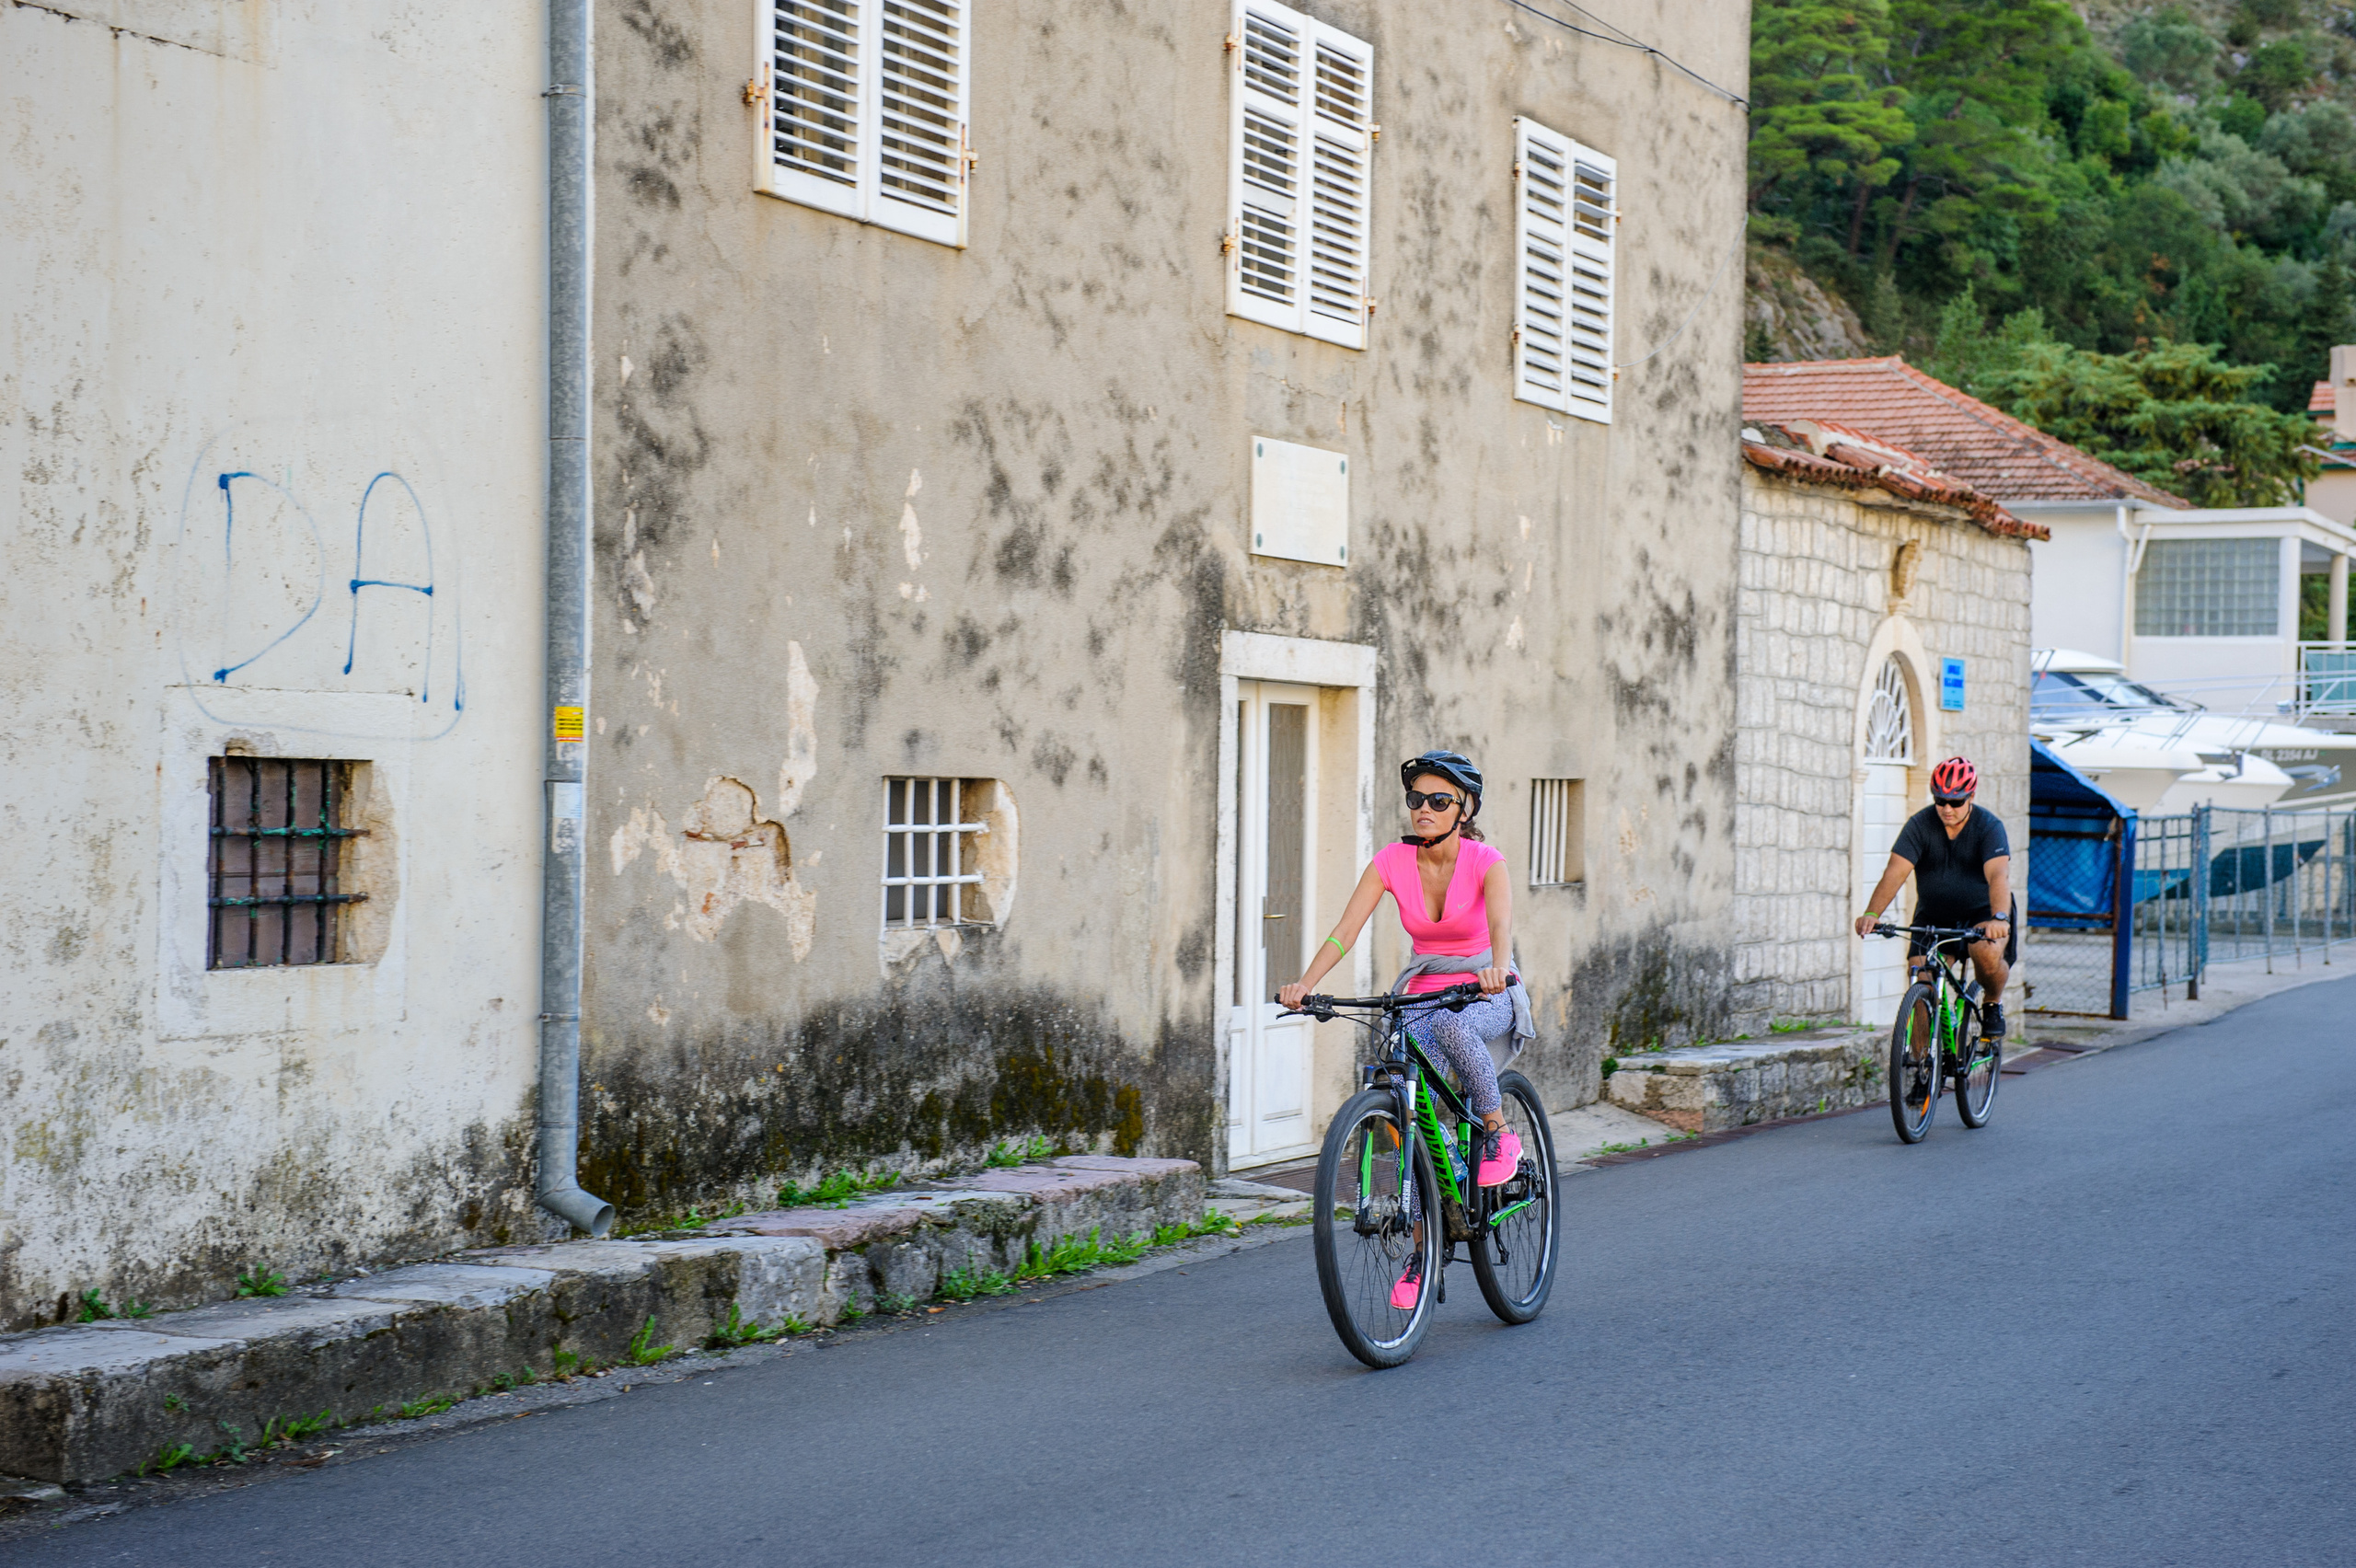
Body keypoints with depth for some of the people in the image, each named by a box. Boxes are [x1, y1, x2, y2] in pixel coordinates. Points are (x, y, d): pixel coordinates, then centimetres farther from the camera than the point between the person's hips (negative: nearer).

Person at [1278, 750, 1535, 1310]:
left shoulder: (1485, 862, -16)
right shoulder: (1392, 862, -8)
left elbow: (1500, 924, -35)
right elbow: (1346, 929, -18)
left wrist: (1497, 971, -57)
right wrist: (1305, 983, -35)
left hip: (1486, 995, -3)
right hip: (1423, 990, 3)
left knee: (1451, 1025, -39)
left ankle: (1499, 1133, -17)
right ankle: (1422, 1252, 4)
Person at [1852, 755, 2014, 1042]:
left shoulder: (1989, 827, -17)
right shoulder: (1920, 825, -12)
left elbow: (1998, 875, -32)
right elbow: (1895, 873, -23)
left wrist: (1999, 918, -51)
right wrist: (1872, 914, -40)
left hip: (1982, 913, -2)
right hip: (1932, 917, 2)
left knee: (1988, 953, -33)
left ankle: (1993, 1004, -1)